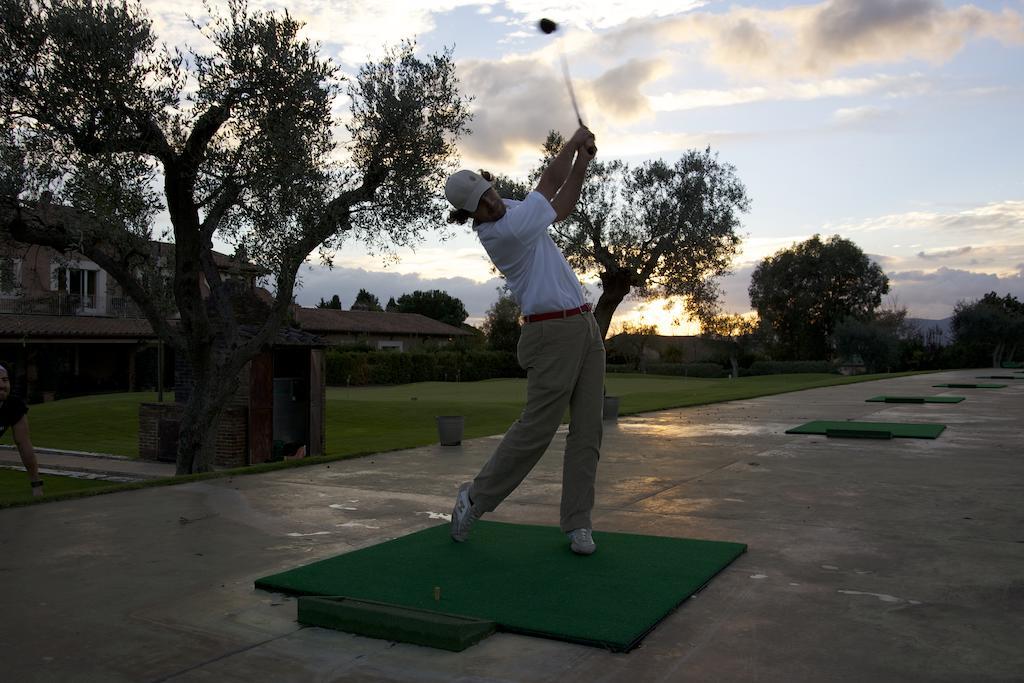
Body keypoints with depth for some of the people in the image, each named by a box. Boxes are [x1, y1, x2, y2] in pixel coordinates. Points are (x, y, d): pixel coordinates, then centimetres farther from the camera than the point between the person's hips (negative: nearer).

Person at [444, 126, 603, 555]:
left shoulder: (510, 211, 10)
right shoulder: (505, 232, -16)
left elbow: (562, 206, 19)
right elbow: (550, 184, -5)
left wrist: (583, 161, 8)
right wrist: (574, 141, 9)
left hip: (586, 328, 9)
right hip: (553, 334, -8)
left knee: (587, 430, 4)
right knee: (536, 429, -6)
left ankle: (577, 523, 9)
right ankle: (475, 497, 14)